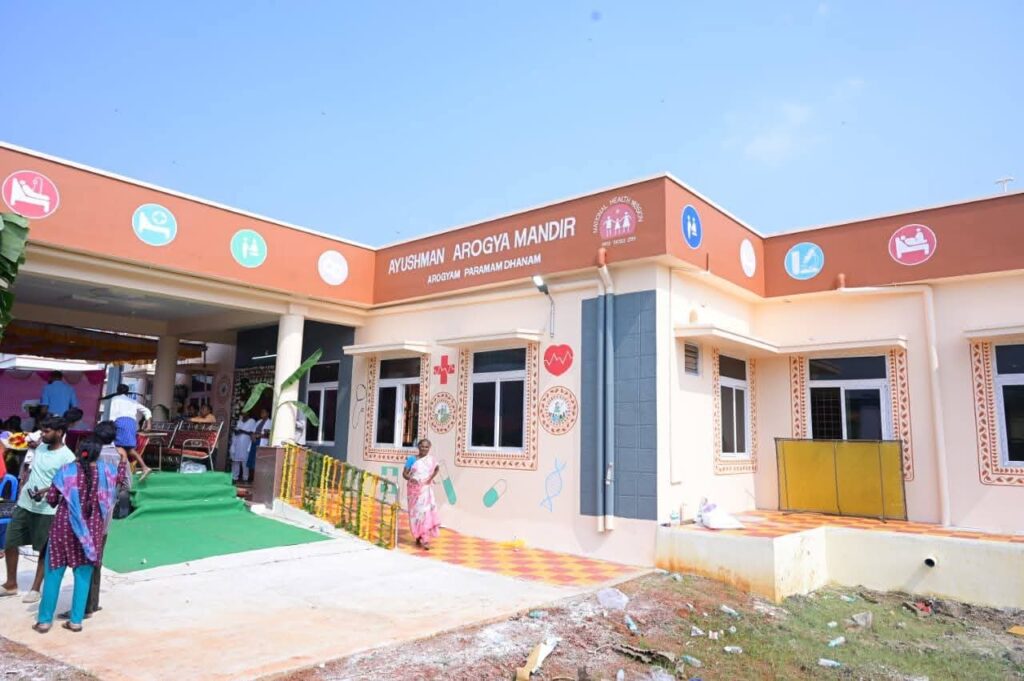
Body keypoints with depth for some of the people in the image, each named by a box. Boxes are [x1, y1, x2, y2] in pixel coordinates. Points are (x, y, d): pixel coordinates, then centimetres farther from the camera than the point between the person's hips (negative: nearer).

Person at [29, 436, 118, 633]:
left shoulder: (67, 470, -9)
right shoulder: (106, 469, -5)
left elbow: (51, 499, -3)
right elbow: (118, 478, 18)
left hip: (64, 525, -1)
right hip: (92, 528, 1)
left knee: (54, 573, 12)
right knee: (83, 575, 10)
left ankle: (44, 620, 18)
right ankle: (76, 620, 14)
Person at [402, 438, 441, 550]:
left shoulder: (431, 460, 1)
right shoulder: (412, 459, -3)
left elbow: (437, 468, 20)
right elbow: (404, 473, -4)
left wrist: (432, 477, 4)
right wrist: (410, 478, -24)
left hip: (425, 490, 0)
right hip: (414, 490, 0)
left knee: (426, 512, -9)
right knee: (415, 513, 5)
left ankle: (425, 540, -5)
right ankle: (418, 537, 22)